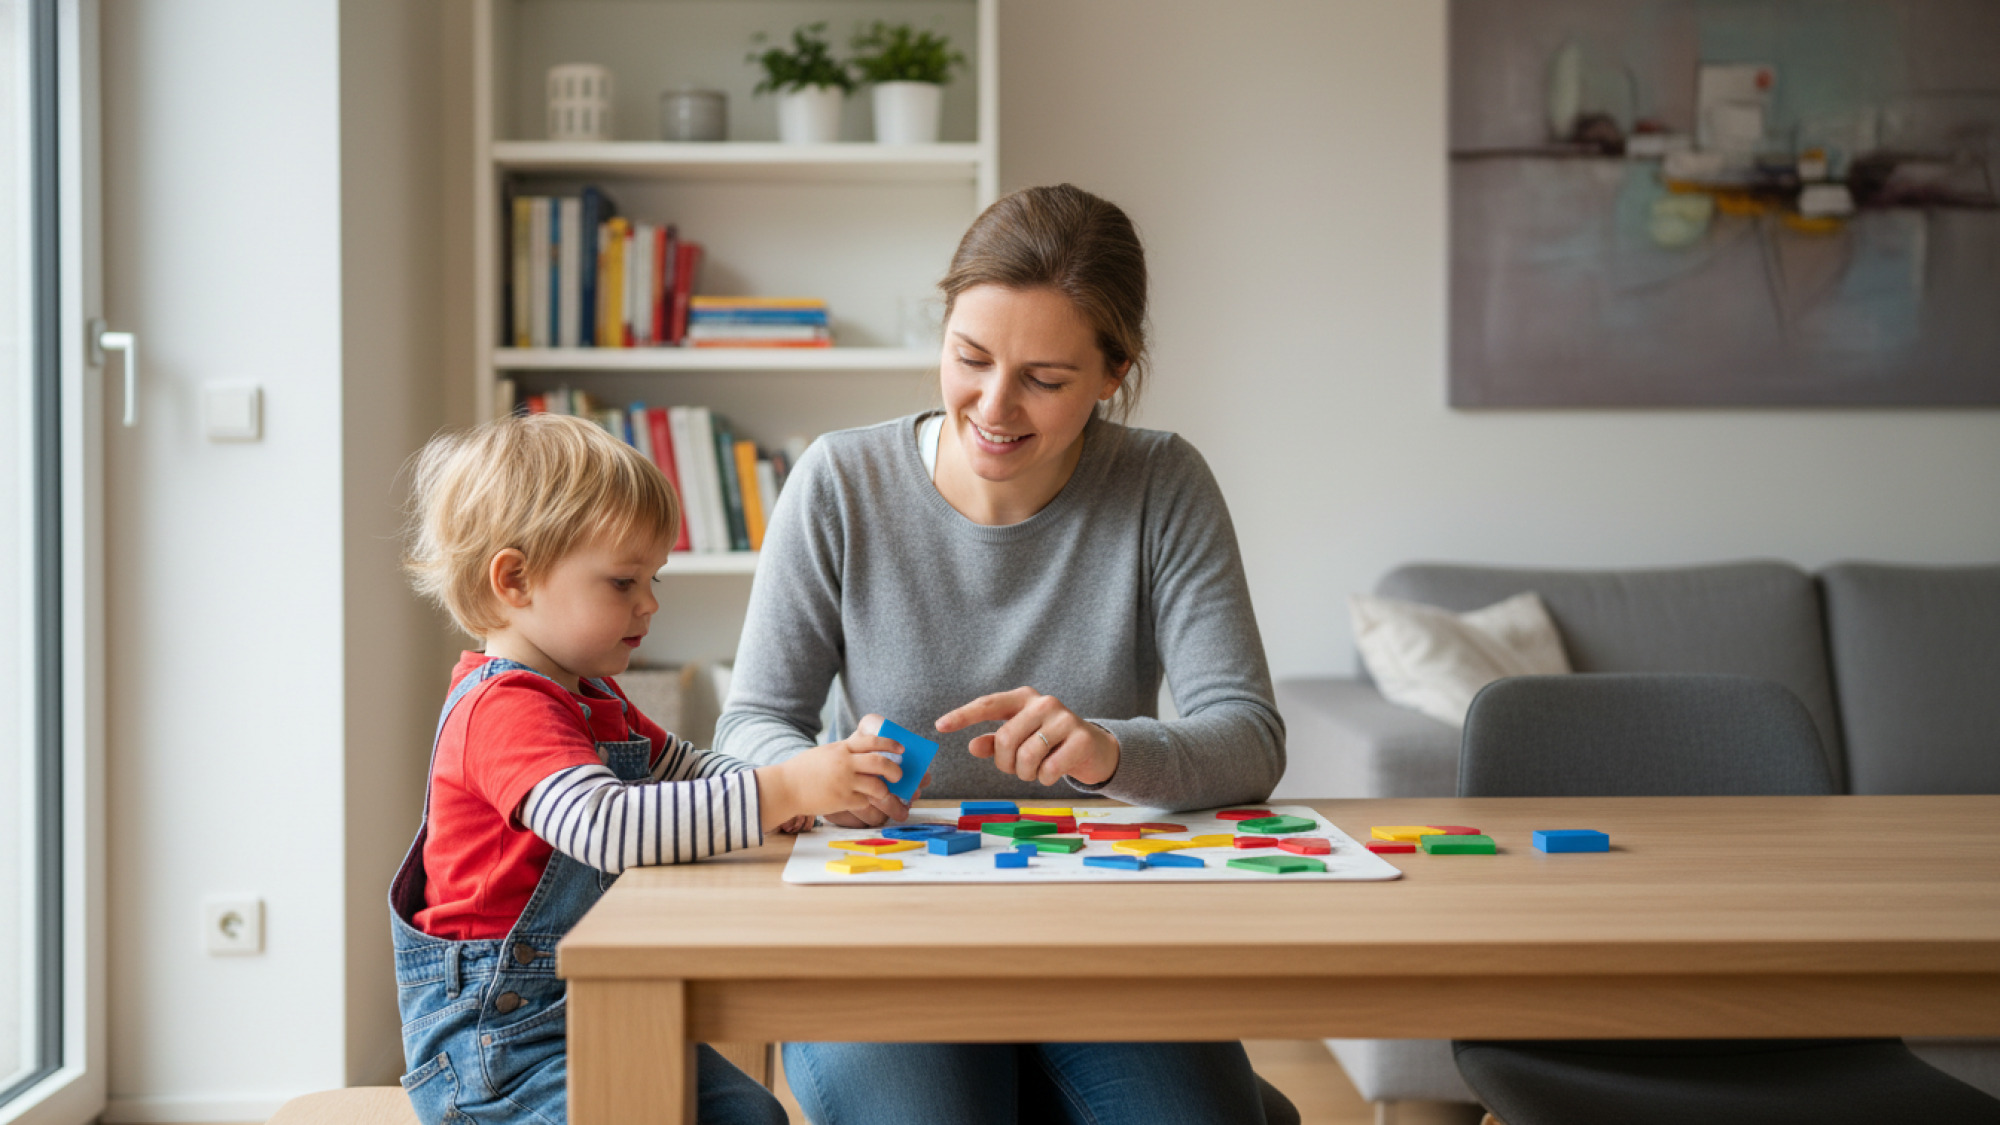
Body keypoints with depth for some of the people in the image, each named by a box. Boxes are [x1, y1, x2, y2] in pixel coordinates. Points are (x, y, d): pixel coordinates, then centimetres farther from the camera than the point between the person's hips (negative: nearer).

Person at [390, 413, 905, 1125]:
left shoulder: (593, 696, 14)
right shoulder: (504, 711, -22)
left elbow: (679, 767, 28)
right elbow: (606, 827, -37)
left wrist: (776, 789, 5)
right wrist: (781, 791, -38)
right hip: (496, 1038, -10)